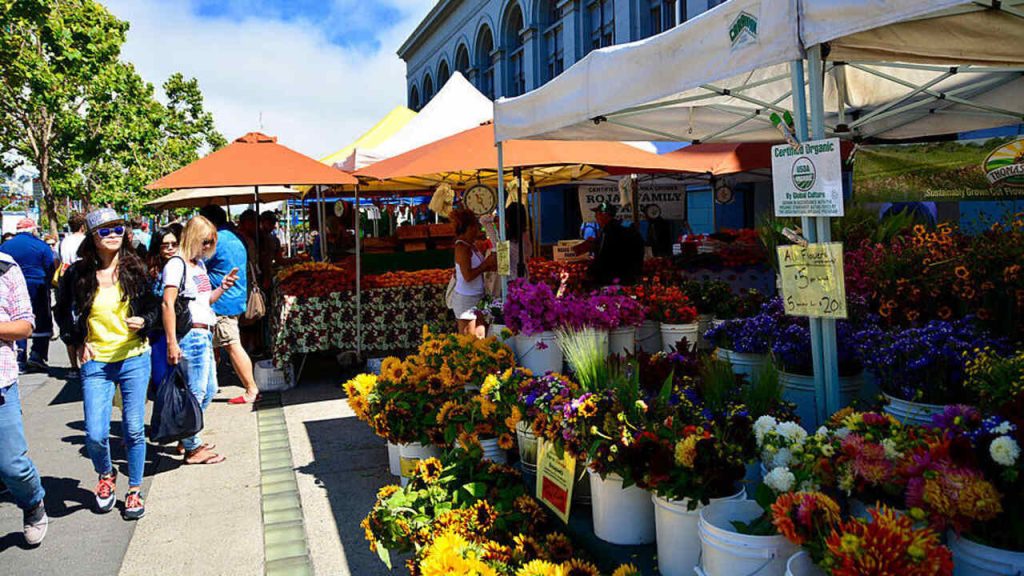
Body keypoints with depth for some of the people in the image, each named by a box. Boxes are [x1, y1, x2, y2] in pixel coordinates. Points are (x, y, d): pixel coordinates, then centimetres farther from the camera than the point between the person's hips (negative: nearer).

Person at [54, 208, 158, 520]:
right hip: (96, 363, 0)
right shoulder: (78, 274, -2)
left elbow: (153, 306, 10)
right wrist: (78, 343, 2)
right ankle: (106, 476, 29)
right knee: (95, 435, -4)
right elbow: (64, 313, 13)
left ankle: (135, 491, 22)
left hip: (134, 359, 0)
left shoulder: (135, 269, -1)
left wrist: (143, 322, -10)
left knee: (134, 430, 4)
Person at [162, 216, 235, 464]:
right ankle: (192, 449, 6)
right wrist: (172, 343, -22)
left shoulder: (200, 264, 17)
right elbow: (167, 304, -17)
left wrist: (223, 287, 6)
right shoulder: (176, 264, -10)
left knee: (209, 390, 15)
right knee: (195, 392, -4)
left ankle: (188, 438, 28)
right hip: (191, 334, -10)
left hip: (205, 334, 10)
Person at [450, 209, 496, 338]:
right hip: (466, 299, -9)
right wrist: (487, 263, -17)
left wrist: (490, 265, 0)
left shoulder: (472, 245, 9)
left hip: (477, 298, 9)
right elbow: (468, 276, -24)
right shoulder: (462, 247, -18)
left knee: (480, 337, 12)